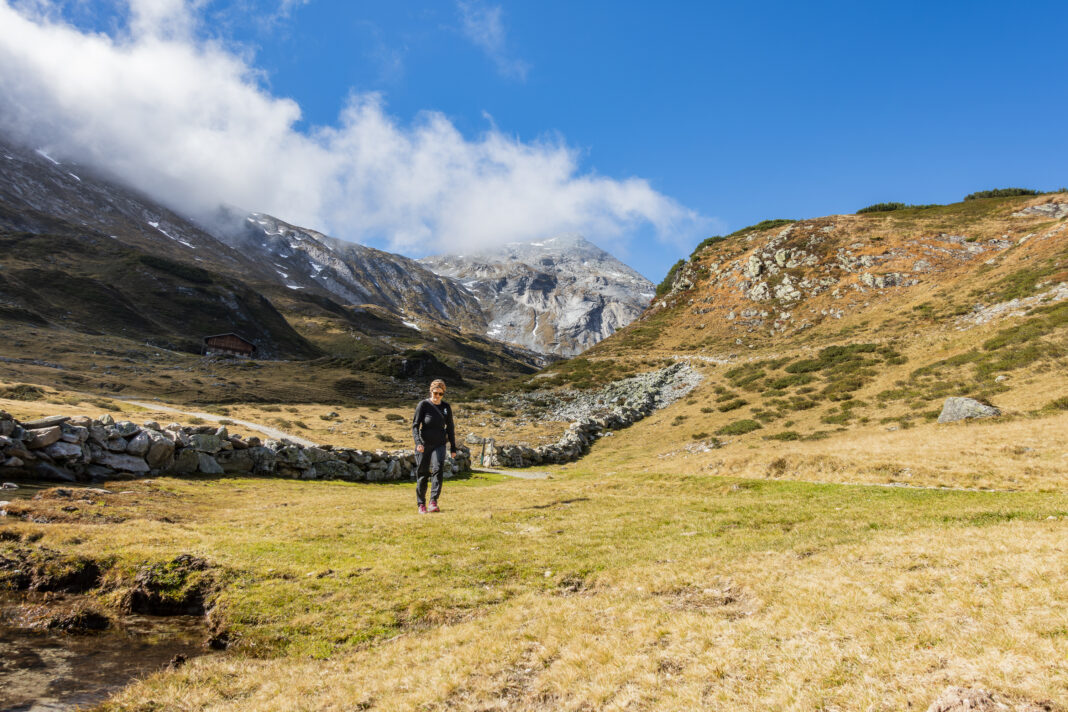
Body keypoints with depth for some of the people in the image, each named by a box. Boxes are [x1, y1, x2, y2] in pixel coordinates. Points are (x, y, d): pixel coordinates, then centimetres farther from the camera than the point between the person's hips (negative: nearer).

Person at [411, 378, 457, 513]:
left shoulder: (446, 407, 8)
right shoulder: (423, 405, -2)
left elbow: (450, 428, 15)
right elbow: (415, 425, -6)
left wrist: (453, 448, 12)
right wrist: (418, 442, -21)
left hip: (439, 445, 2)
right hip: (424, 444, -2)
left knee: (438, 469, -18)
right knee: (422, 473, 3)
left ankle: (433, 502, -22)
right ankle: (421, 504, 15)